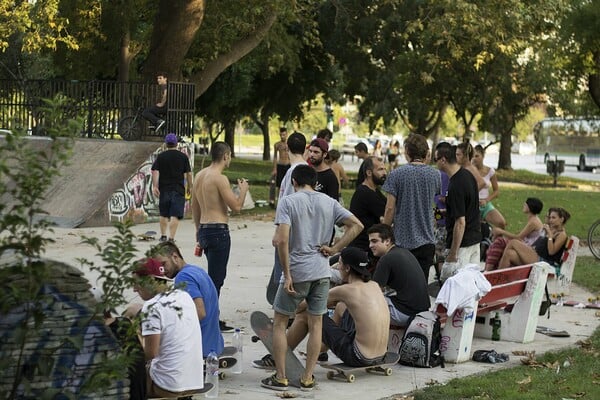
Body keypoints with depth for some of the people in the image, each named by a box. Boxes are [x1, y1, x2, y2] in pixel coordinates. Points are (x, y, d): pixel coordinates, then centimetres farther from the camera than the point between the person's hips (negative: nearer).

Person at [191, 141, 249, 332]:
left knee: (215, 275, 18)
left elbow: (195, 207, 19)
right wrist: (243, 189, 3)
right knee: (216, 278, -4)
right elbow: (236, 206, -15)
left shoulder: (200, 175, 11)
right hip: (218, 231, -9)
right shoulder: (220, 178, -16)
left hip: (204, 229, 9)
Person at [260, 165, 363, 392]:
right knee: (315, 324, 12)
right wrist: (334, 249, 0)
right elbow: (357, 225, 2)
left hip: (297, 271, -4)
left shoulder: (288, 202, -7)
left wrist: (287, 275, -12)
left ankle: (280, 377, 9)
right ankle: (308, 378, 14)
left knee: (279, 323, 10)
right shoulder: (329, 203, 6)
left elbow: (281, 240, -17)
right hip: (321, 272, 4)